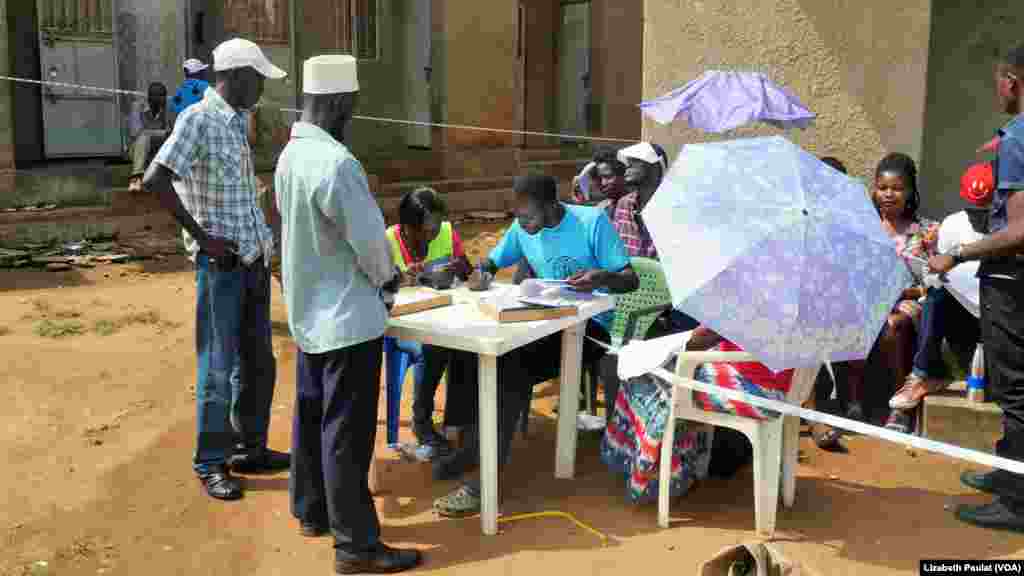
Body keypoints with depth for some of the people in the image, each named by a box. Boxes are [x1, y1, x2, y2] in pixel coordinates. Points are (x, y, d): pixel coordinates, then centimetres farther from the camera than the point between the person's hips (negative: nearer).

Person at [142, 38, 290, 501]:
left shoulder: (237, 121, 12)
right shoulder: (197, 120, -13)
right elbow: (154, 181, -22)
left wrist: (263, 237, 9)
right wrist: (202, 237, -18)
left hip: (255, 259, 8)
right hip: (221, 265, -8)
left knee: (258, 362, 14)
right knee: (218, 368, 1)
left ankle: (251, 449, 28)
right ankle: (210, 463, 13)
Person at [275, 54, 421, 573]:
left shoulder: (290, 154, 4)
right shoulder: (335, 162, -25)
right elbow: (369, 237, -21)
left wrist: (373, 278, 12)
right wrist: (387, 279, 1)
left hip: (308, 311, 9)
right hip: (347, 316, -9)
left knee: (311, 416, 19)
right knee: (346, 432, -1)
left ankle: (311, 511, 34)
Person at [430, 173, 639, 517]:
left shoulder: (593, 221, -13)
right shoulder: (522, 229, 3)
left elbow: (631, 281, -12)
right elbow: (491, 263, 15)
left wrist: (604, 277, -35)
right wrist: (480, 273, -10)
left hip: (589, 326, -6)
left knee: (511, 368, -29)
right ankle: (474, 445, -4)